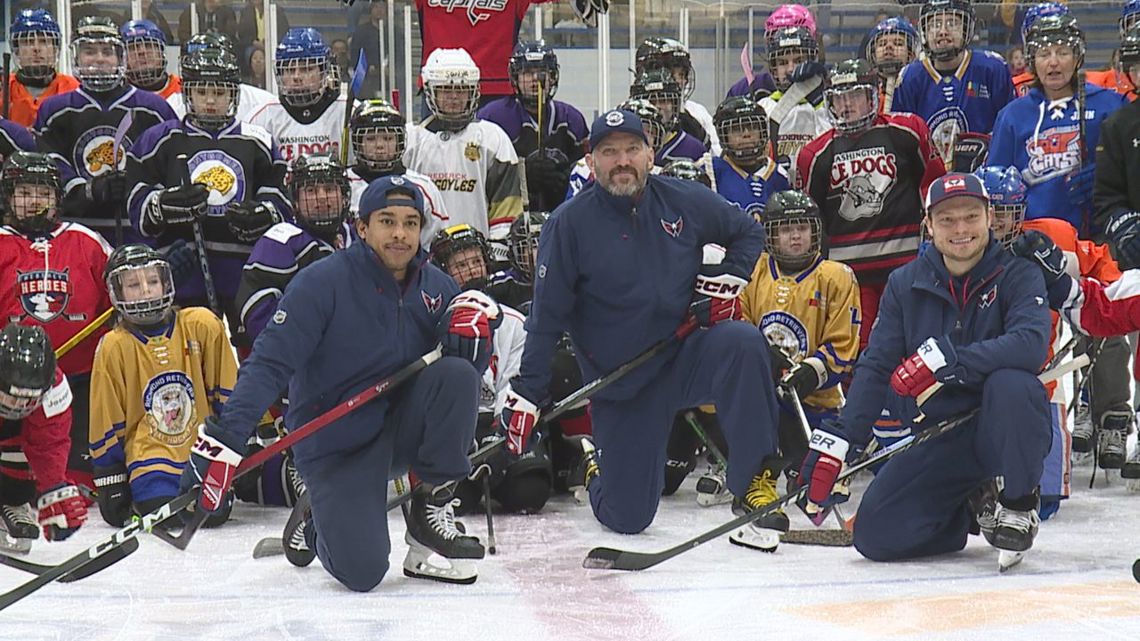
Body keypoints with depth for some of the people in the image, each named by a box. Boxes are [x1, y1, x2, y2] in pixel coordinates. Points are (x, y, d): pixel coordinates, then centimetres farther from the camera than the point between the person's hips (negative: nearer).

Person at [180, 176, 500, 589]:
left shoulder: (435, 286, 1)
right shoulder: (323, 281, -16)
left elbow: (474, 366, 0)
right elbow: (268, 364, -21)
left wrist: (476, 315, -22)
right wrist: (224, 437, -32)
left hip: (401, 429, 4)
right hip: (334, 446, -4)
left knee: (457, 376, -24)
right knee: (362, 571, -20)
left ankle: (431, 507, -7)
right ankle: (316, 518, 17)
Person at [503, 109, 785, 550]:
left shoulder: (686, 201, -3)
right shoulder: (570, 224, -8)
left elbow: (748, 232, 15)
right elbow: (546, 316, -7)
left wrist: (727, 279, -3)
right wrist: (527, 393, -12)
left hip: (684, 358, 1)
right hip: (619, 384, -1)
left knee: (742, 344, -33)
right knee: (626, 517, -3)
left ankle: (755, 485, -25)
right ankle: (598, 469, 36)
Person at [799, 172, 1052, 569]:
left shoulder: (1017, 274, -7)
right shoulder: (905, 284, 3)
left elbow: (1031, 345, -27)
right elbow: (874, 368, -1)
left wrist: (947, 360, -35)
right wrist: (836, 440, -14)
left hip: (1006, 429, -3)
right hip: (937, 440, 3)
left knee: (1011, 383, -37)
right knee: (876, 534, -12)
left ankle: (1018, 507, -11)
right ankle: (970, 509, 18)